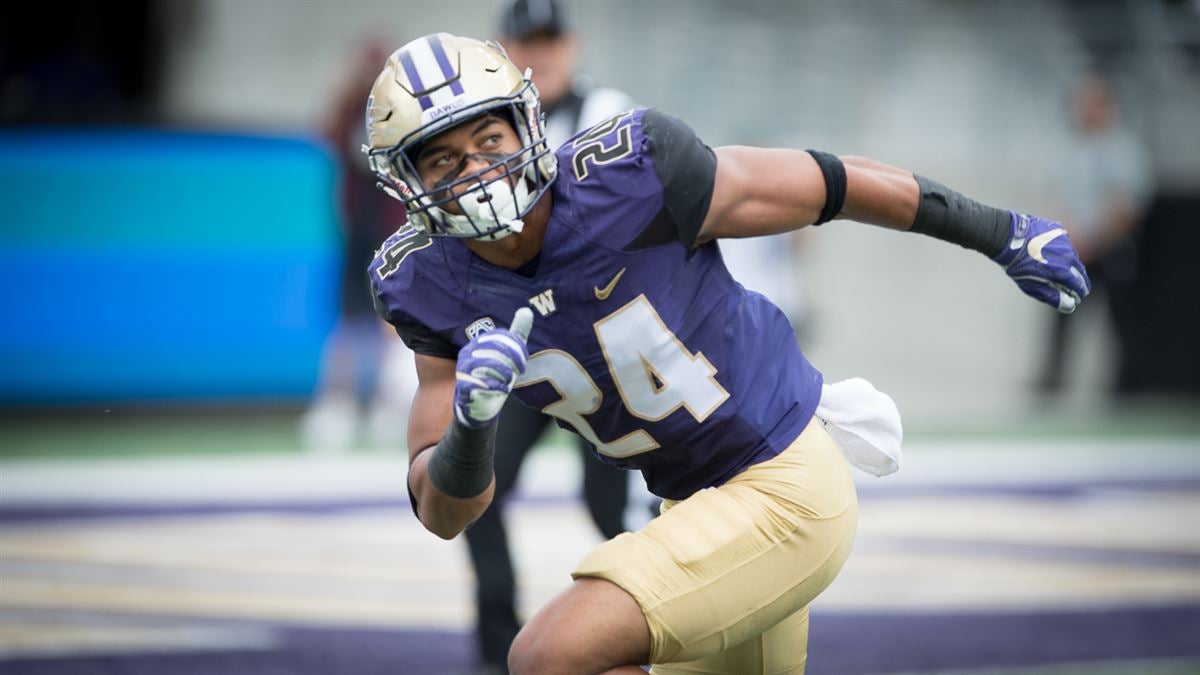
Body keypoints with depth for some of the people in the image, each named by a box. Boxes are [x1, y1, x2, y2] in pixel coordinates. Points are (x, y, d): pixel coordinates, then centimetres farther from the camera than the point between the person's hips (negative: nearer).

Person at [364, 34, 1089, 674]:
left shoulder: (628, 175, -23)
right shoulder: (428, 287, -8)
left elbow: (829, 184, -9)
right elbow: (446, 514, -8)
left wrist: (1002, 234, 2)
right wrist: (472, 419, -30)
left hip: (784, 494, -7)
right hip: (693, 501, 7)